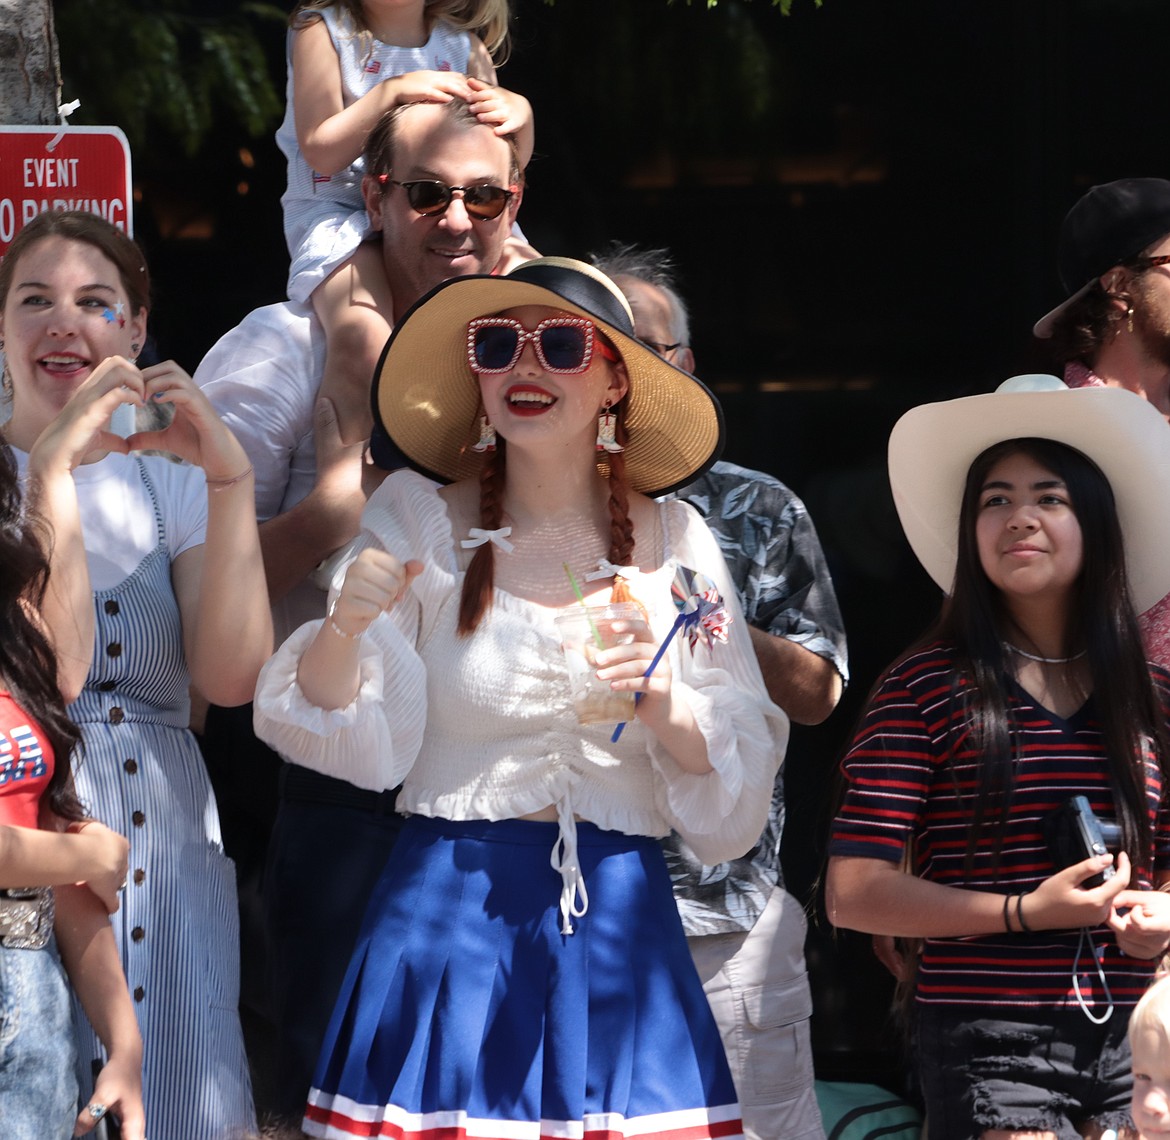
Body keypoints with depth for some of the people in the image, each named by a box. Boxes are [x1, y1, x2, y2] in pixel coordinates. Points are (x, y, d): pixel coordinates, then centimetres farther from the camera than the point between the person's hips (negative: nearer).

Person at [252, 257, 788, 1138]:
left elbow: (738, 777, 6)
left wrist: (663, 699, -13)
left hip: (619, 924, 2)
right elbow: (350, 738, -5)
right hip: (449, 906, -1)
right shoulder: (419, 519, 2)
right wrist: (345, 626, -23)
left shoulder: (672, 541, 7)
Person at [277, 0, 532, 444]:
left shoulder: (461, 42, 8)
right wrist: (393, 91, -19)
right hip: (338, 211, -5)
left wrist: (518, 112, -11)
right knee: (363, 341, -34)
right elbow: (321, 153, -11)